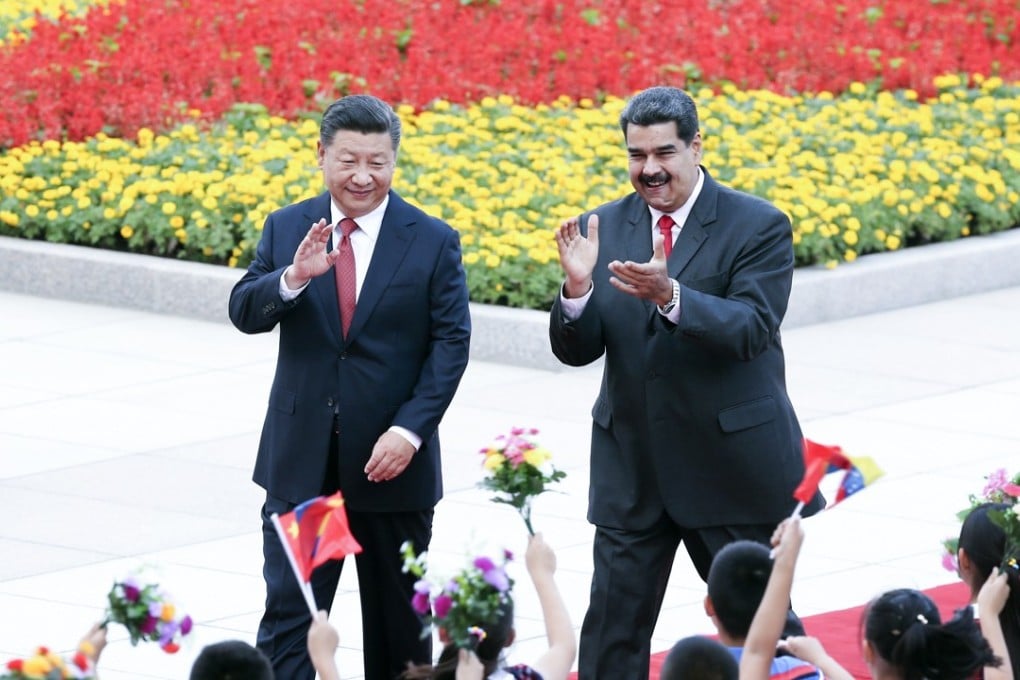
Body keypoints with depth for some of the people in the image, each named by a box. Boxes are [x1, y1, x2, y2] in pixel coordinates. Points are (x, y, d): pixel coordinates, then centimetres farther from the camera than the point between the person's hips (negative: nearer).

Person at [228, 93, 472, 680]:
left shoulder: (434, 242, -3)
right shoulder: (287, 229, 2)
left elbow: (451, 344, -7)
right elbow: (245, 313, -6)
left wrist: (411, 429, -17)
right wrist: (294, 276, -27)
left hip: (391, 460, -1)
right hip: (302, 459, 1)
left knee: (400, 622, 13)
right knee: (288, 610, -3)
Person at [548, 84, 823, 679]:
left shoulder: (759, 227, -8)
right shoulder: (603, 228, 3)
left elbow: (752, 329, -22)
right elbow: (575, 351, -1)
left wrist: (669, 295, -37)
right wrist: (577, 288, -22)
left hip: (734, 465, -3)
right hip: (631, 468, 3)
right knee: (612, 630, 3)